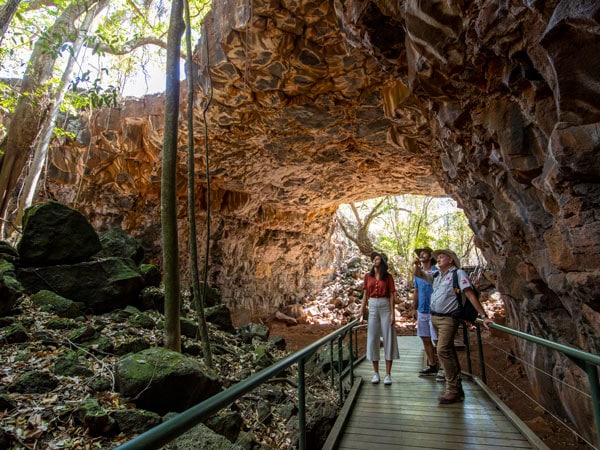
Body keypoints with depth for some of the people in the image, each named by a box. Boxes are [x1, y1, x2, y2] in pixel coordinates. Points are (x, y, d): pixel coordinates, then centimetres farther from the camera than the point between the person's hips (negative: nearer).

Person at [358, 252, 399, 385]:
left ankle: (388, 374, 8)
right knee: (372, 339, 4)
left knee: (388, 339, 0)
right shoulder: (368, 276, 6)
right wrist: (361, 310, 0)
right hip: (372, 307, 3)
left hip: (385, 307, -2)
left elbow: (391, 296, -2)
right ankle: (376, 373, 15)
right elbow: (365, 295, 8)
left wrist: (392, 313, -9)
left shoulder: (388, 277, 0)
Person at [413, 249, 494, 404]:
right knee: (449, 352, 14)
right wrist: (417, 265, -1)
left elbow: (470, 294, -16)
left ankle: (453, 390, -4)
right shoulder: (437, 275, 12)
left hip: (448, 319, -8)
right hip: (435, 317, 8)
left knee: (443, 351, -14)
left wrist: (483, 315, -21)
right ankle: (457, 389, 25)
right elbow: (419, 274, 21)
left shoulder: (458, 273, -9)